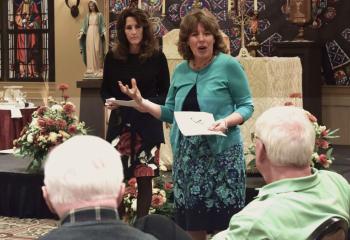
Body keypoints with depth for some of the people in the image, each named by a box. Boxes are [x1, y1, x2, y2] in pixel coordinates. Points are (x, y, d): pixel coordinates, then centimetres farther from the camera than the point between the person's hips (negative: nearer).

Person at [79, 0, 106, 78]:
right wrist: (81, 33, -1)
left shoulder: (99, 15, 4)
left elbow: (102, 25, -1)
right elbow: (84, 25, 11)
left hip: (96, 33, -3)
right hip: (89, 33, 3)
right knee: (89, 50, 0)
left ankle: (98, 69, -5)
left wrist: (104, 33, -15)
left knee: (97, 50, -8)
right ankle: (91, 69, 1)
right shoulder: (87, 15, 12)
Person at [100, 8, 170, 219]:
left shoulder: (156, 57, -1)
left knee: (144, 178, 2)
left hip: (148, 125, -1)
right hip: (120, 124, 1)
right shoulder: (113, 57, 5)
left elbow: (166, 93, 3)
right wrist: (108, 101, -9)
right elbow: (105, 89, 12)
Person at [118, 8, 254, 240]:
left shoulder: (228, 65, -6)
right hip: (187, 156, 5)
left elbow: (247, 106, -4)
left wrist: (226, 121, -21)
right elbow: (171, 112, 14)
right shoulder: (181, 70, 9)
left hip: (221, 154, -5)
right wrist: (142, 103, 0)